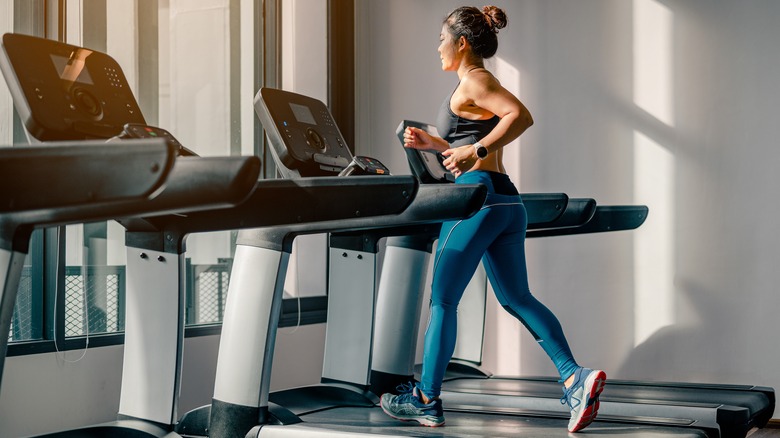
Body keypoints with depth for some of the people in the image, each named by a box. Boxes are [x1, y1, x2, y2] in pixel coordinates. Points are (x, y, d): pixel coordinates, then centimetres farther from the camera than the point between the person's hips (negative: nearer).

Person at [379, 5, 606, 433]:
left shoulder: (473, 81, -7)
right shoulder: (479, 83, 22)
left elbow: (521, 115, -23)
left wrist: (476, 150, -26)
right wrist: (432, 142, 28)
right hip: (505, 202, 10)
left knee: (442, 299, 0)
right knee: (516, 298, 8)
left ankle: (426, 400, 8)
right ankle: (574, 378, -5)